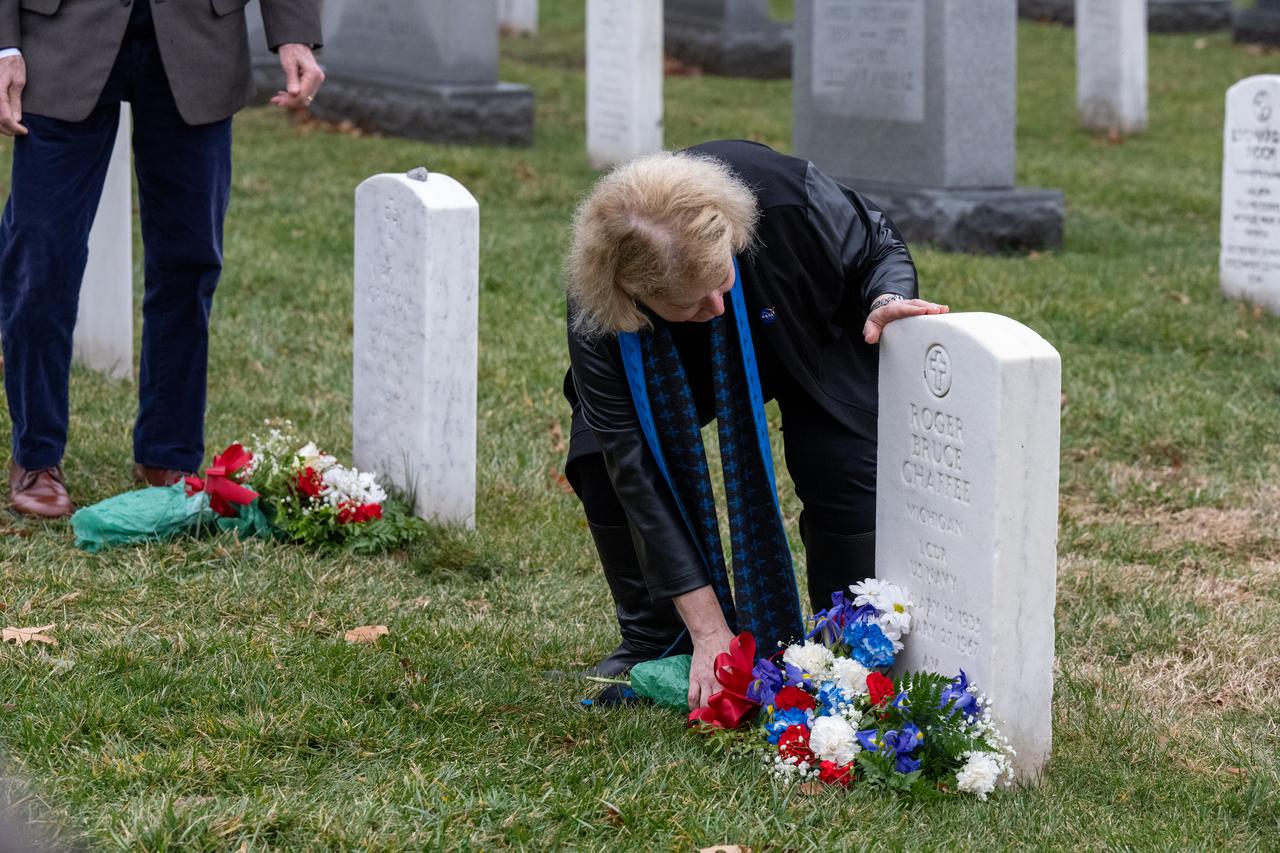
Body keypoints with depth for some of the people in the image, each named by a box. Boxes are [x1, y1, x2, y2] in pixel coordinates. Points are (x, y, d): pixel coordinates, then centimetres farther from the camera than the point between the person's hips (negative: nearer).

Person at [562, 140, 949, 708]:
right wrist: (709, 631, -37)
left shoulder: (785, 198, -42)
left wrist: (888, 300, -43)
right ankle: (655, 639, 0)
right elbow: (638, 469, -36)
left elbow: (878, 246, -18)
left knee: (849, 469, -23)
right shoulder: (595, 317, -39)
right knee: (602, 461, -22)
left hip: (815, 339, 0)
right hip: (676, 365, 0)